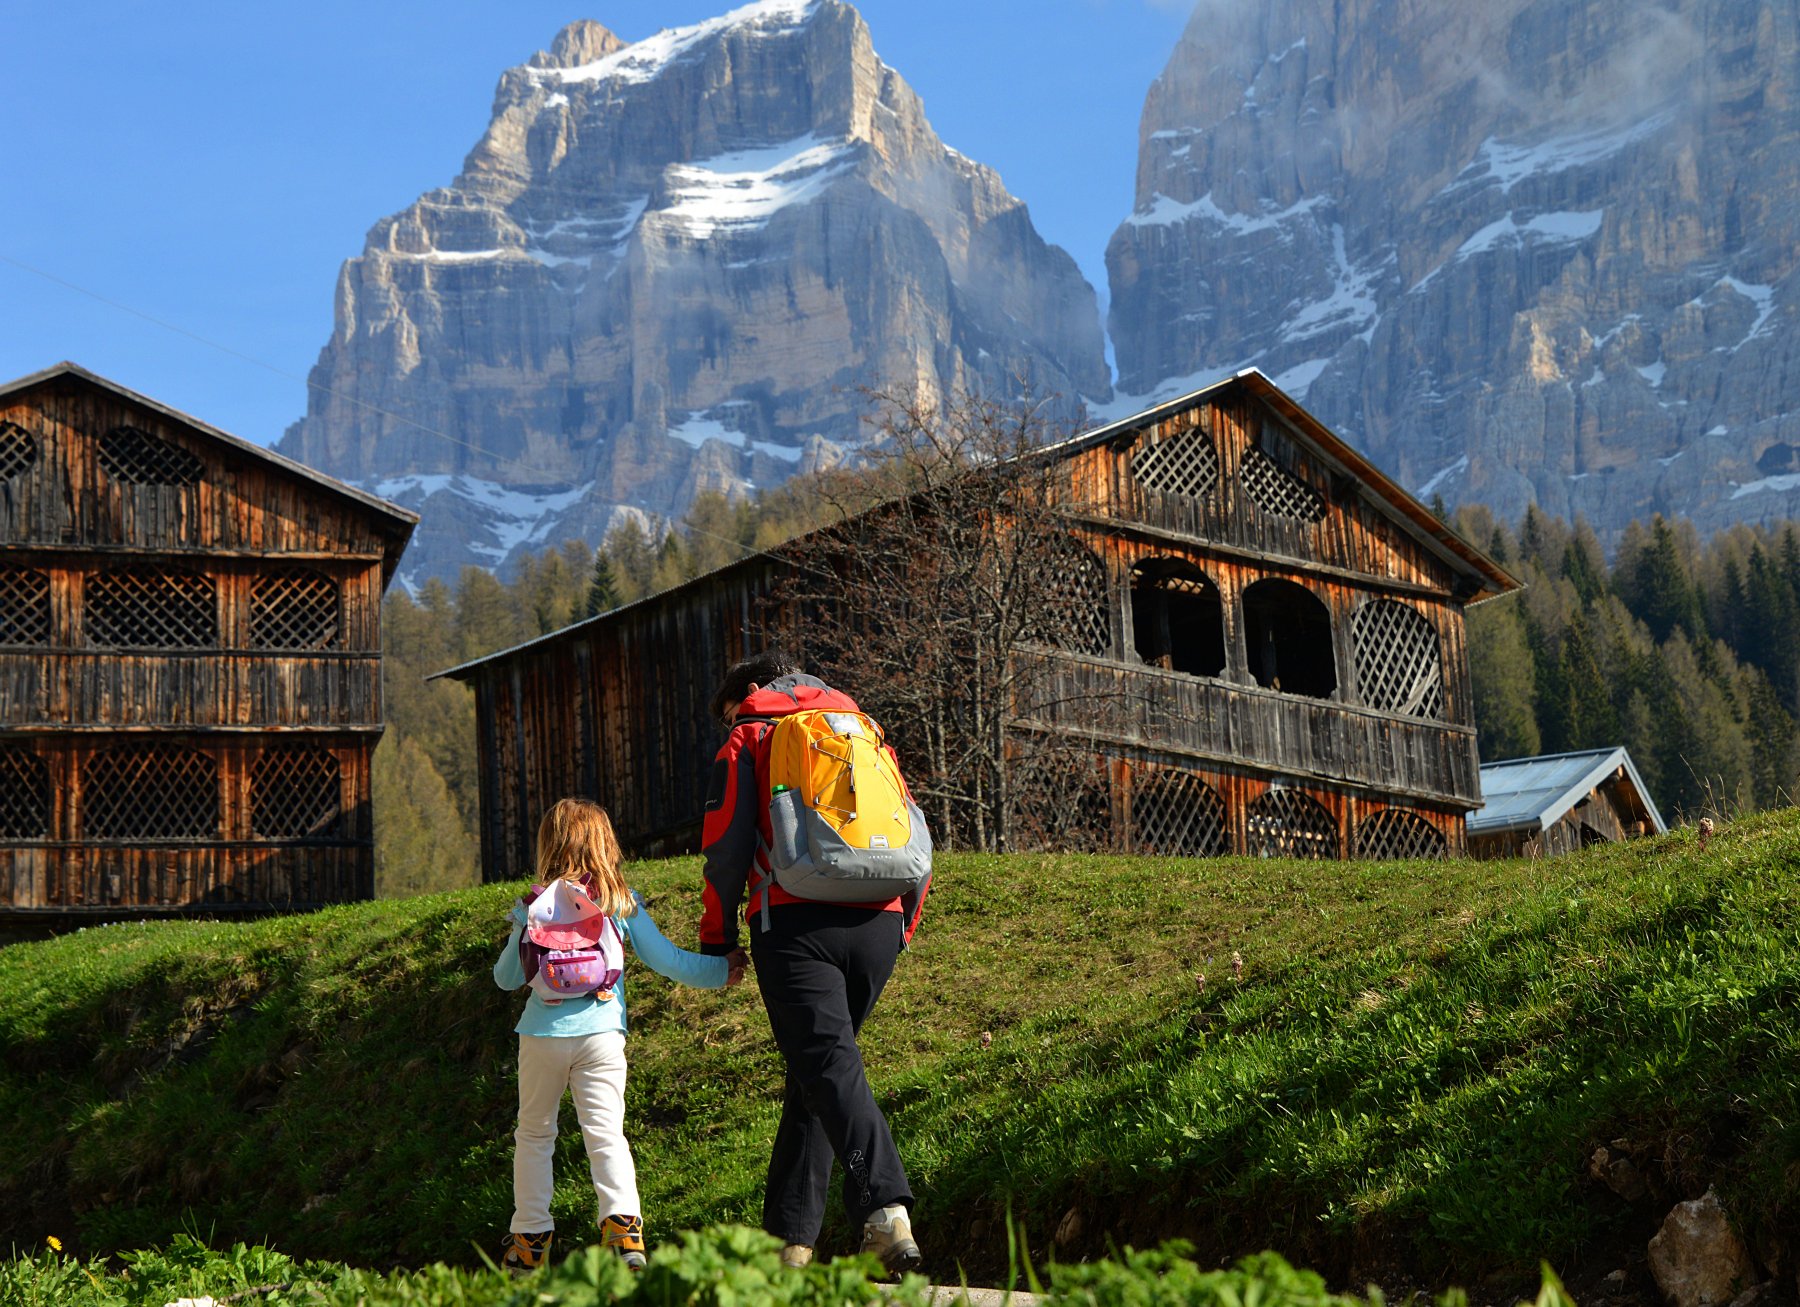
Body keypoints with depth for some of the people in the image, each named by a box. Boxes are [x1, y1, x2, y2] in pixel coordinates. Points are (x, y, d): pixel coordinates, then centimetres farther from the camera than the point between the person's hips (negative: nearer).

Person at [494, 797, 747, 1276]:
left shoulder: (534, 907, 1)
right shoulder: (622, 902, 3)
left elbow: (506, 978, 7)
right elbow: (666, 960, 8)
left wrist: (515, 940, 28)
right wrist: (721, 969, 22)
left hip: (542, 1035, 0)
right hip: (601, 1034, 0)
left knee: (534, 1134, 14)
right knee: (606, 1132, -2)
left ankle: (530, 1237, 16)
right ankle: (623, 1224, -20)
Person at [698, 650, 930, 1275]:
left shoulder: (747, 739, 11)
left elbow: (725, 847, 2)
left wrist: (716, 938, 10)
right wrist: (902, 926, 26)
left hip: (797, 921, -5)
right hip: (878, 925, 5)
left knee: (828, 1065, -14)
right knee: (814, 1071, 14)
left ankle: (887, 1211, -34)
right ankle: (791, 1235, 13)